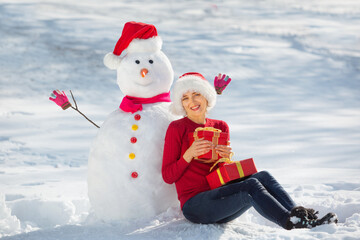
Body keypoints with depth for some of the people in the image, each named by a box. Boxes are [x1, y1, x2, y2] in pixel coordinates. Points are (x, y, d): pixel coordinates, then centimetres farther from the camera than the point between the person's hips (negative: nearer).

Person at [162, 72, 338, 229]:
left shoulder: (220, 127, 16)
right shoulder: (177, 129, 0)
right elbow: (168, 176, -3)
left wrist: (226, 158, -4)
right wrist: (189, 154, -17)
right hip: (194, 207, -5)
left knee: (263, 176, -22)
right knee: (251, 186, -29)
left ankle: (297, 213, -41)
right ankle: (292, 223, -46)